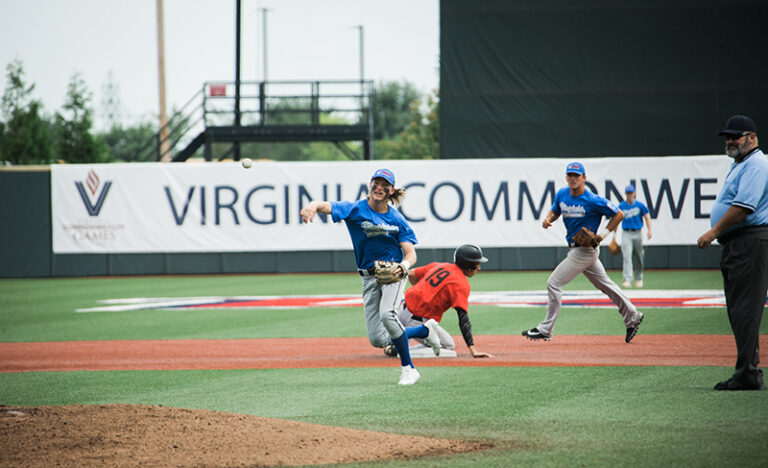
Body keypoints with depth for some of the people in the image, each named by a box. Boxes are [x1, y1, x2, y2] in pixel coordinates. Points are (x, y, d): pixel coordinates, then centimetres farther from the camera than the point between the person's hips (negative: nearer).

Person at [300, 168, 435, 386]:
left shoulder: (397, 219, -2)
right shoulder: (356, 210, -4)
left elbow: (411, 253, -5)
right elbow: (325, 206, -21)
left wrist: (403, 266, -30)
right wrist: (312, 206, -46)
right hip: (369, 277, 2)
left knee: (387, 313, -32)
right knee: (377, 340, -2)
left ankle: (408, 368, -22)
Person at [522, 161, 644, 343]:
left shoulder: (593, 201, -18)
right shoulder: (562, 195, 2)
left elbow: (618, 214, -10)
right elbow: (555, 210, 20)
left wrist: (603, 234, -15)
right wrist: (548, 219, -3)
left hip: (585, 250, -8)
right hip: (575, 249, 8)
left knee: (554, 283, -9)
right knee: (604, 284, 16)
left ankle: (545, 330, -3)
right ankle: (632, 317, 26)